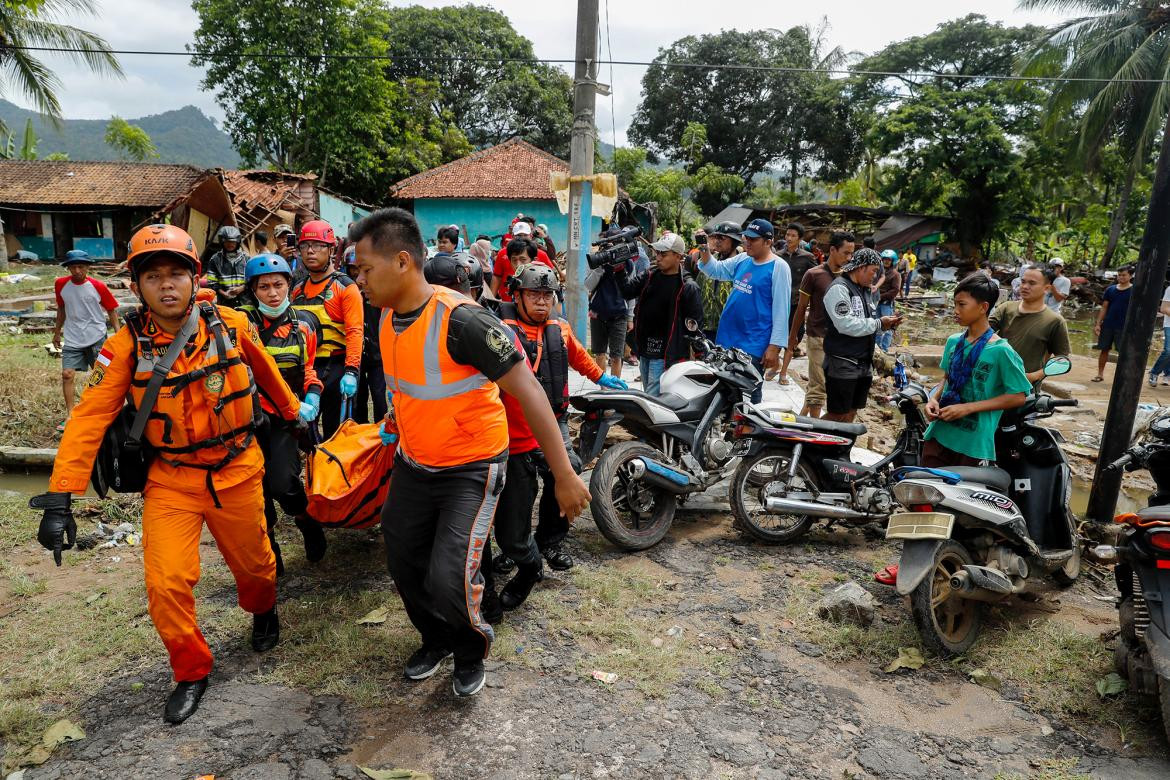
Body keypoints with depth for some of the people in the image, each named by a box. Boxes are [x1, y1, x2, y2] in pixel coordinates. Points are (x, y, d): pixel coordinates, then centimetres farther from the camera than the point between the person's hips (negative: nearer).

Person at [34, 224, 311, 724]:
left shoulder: (232, 326, -13)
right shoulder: (127, 345, -12)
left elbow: (266, 374, 5)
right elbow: (89, 418, -14)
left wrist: (294, 413, 19)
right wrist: (59, 498, -19)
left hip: (237, 471, 0)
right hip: (171, 481, 0)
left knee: (254, 564, 16)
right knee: (167, 584, -6)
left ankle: (263, 612, 51)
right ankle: (191, 671, 21)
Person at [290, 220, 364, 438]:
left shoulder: (346, 287, -6)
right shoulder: (298, 289, 14)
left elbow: (355, 332, -14)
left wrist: (351, 371, -23)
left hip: (335, 368, -5)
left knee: (334, 430, 4)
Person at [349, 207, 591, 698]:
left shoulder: (460, 320, -28)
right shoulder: (389, 317, -2)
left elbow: (528, 391, -26)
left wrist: (564, 476, -25)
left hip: (471, 468, -7)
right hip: (413, 464, 8)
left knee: (448, 579, -15)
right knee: (404, 564, 14)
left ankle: (472, 648, 20)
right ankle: (436, 638, 44)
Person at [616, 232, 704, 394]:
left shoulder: (688, 287, -8)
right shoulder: (648, 277, 10)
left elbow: (695, 325, -9)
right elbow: (627, 289, -2)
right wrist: (619, 270, -18)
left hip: (665, 355, -7)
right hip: (644, 352, 7)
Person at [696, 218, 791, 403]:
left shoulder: (778, 267, -10)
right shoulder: (742, 259, 9)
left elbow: (781, 310, -13)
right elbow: (715, 270, 19)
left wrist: (775, 346, -16)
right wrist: (704, 249, -2)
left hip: (754, 347, -7)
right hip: (727, 340, 7)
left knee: (749, 398, 2)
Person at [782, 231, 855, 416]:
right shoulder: (814, 274, -6)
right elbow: (802, 308, 0)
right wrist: (792, 336, 4)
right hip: (819, 338, -5)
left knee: (815, 384, 13)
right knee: (819, 386, -4)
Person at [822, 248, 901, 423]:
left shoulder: (864, 290, 16)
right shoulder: (839, 288, -12)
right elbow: (846, 325, -23)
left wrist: (887, 324, 1)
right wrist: (879, 323, -14)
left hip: (864, 363, 9)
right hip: (842, 364, -9)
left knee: (851, 414, 14)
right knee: (838, 416, -4)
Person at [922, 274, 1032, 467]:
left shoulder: (1000, 350, -11)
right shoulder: (953, 342, 6)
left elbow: (1017, 397, -10)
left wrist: (968, 408, -17)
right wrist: (934, 399, -1)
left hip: (973, 442, -4)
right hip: (939, 433, 5)